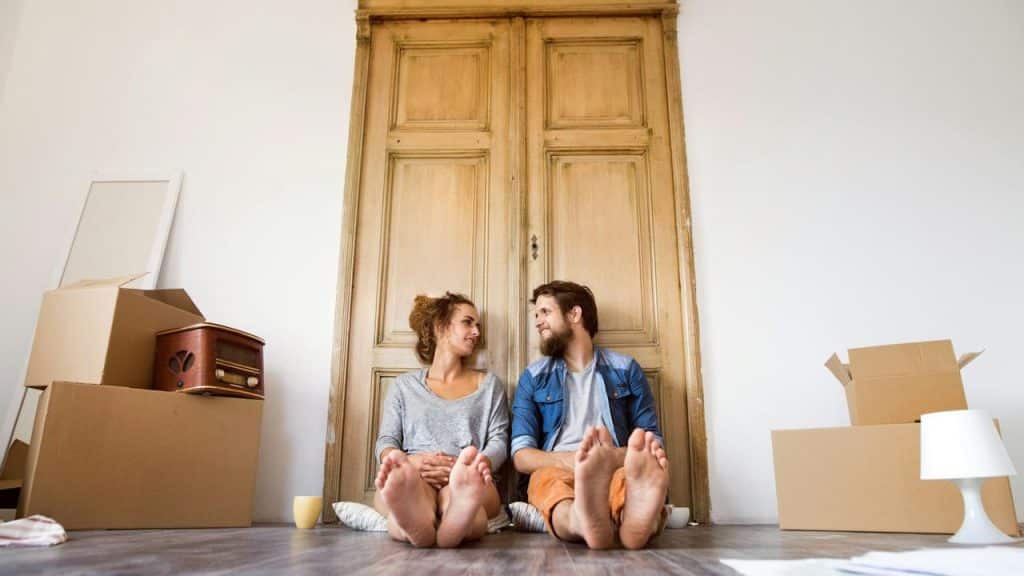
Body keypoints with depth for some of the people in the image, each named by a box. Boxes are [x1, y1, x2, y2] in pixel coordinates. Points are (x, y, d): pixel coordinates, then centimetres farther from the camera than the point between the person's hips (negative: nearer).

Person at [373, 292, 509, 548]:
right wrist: (410, 461, -13)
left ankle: (465, 492, -72)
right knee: (403, 480, -38)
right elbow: (386, 442, 12)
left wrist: (467, 468, -14)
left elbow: (499, 441, 9)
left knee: (460, 489, -39)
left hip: (469, 479, 0)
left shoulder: (489, 384, 21)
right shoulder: (404, 385, 21)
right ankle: (410, 518, -70)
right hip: (413, 475, 0)